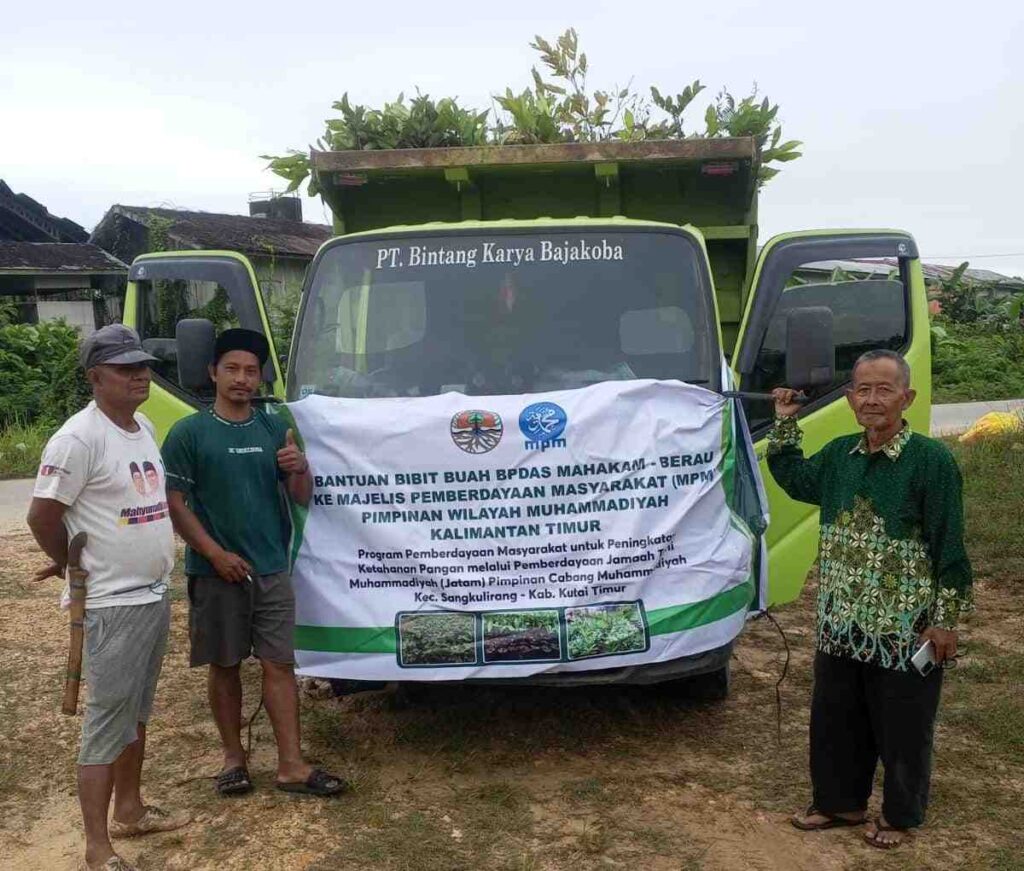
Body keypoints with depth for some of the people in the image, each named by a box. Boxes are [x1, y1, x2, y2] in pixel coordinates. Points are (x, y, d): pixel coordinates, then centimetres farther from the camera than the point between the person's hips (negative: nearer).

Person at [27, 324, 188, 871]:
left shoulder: (144, 427, 8)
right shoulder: (79, 438, -18)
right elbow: (42, 516, -16)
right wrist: (76, 565, -2)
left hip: (155, 595, 9)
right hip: (112, 605, -8)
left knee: (137, 714, 20)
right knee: (108, 723, -2)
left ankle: (129, 811, 35)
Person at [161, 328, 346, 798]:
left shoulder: (275, 427, 6)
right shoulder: (188, 432, -4)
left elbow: (302, 498, 8)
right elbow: (173, 501, -6)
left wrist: (300, 468, -15)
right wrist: (216, 554, -13)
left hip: (272, 569, 2)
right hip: (215, 572, -2)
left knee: (279, 664, 2)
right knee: (224, 665, 10)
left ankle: (291, 765, 6)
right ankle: (233, 756, 25)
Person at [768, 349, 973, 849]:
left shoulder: (931, 461, -15)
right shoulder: (838, 455, 3)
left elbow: (949, 548, -13)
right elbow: (791, 478, 21)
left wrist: (945, 621, -12)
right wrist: (785, 422, 10)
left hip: (904, 629, -6)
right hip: (840, 624, 6)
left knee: (901, 728, 11)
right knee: (834, 720, 18)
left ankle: (899, 815, 32)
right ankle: (840, 802, 37)